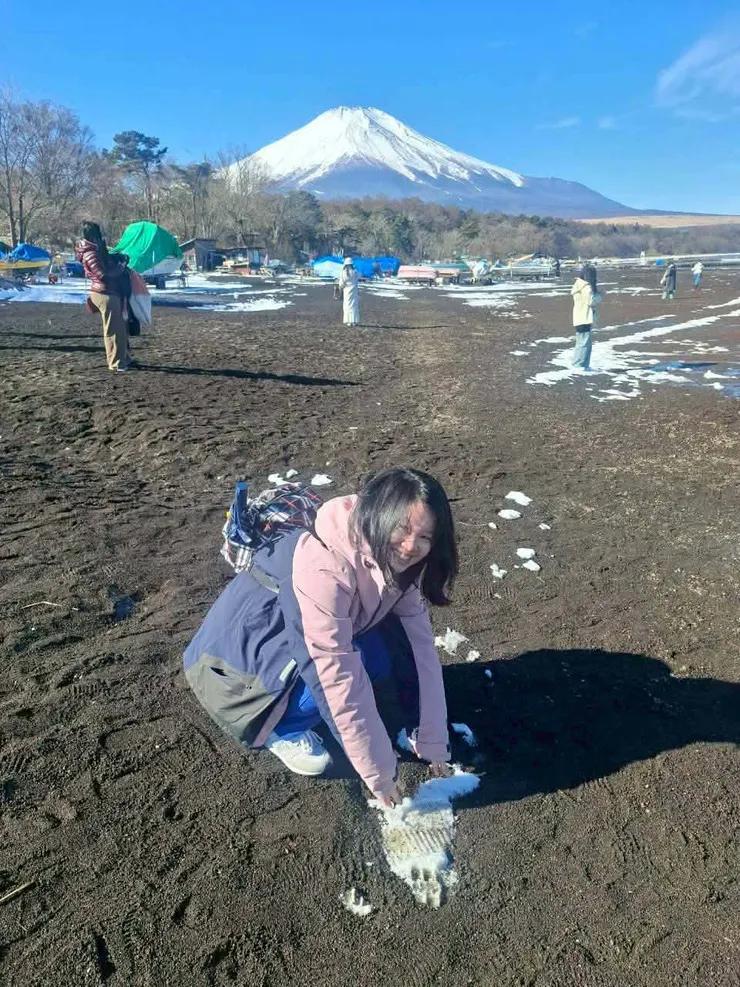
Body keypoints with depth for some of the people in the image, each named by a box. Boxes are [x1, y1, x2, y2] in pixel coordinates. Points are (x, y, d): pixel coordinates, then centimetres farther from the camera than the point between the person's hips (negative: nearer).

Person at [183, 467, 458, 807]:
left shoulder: (394, 564, -10)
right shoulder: (323, 571, -34)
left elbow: (422, 649, -7)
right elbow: (342, 684, -31)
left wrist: (433, 744, -6)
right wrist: (378, 775, -21)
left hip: (286, 646, 7)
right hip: (234, 664, -7)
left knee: (395, 648, -13)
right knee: (369, 659, -26)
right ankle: (281, 729, -1)